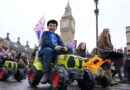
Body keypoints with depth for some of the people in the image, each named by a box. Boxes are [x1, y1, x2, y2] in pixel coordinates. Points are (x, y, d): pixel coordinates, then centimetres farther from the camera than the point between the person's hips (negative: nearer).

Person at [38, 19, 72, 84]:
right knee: (49, 50, -41)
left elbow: (60, 42, 6)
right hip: (45, 50, -5)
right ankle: (45, 74, -42)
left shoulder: (57, 36, 26)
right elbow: (46, 41, -13)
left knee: (69, 50, -10)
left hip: (56, 51, 5)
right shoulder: (45, 33, 9)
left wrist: (64, 47, -20)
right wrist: (54, 46, -33)